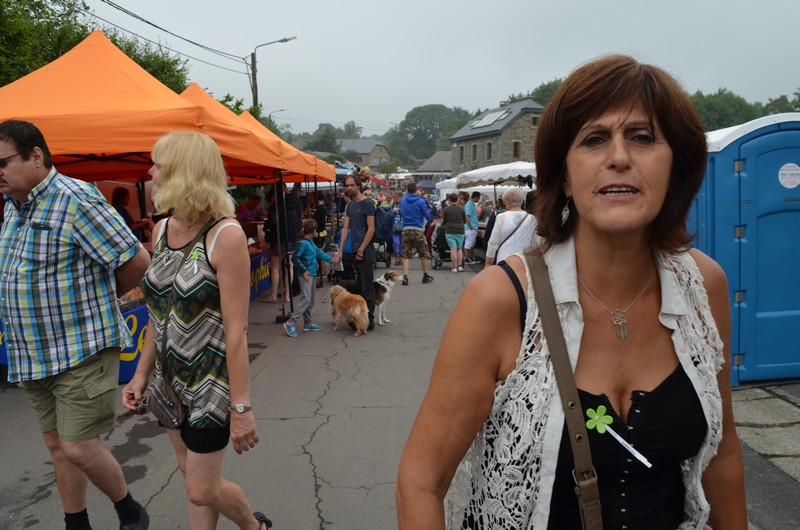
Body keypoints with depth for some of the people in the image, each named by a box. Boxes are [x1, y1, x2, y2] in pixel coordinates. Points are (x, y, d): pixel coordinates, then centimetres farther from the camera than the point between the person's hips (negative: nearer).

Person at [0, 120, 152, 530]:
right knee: (57, 444, 15)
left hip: (81, 351, -8)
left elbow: (137, 260, -19)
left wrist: (98, 297, -2)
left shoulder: (77, 200, -17)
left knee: (78, 448, -4)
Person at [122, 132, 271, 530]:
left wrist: (241, 407, -19)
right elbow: (159, 314, 11)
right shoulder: (162, 230, 2)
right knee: (190, 472, 18)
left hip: (211, 380, -7)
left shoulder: (225, 235, -20)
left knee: (201, 491, 6)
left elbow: (236, 329, -21)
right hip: (171, 376, 7)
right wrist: (141, 373, 12)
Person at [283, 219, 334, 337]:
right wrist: (304, 270, -17)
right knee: (306, 299, -14)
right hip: (306, 274, -10)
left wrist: (331, 260, 12)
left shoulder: (311, 243, 13)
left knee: (310, 300, 14)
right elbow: (295, 258, -18)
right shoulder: (302, 243, -14)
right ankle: (290, 323, -13)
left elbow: (319, 252, 20)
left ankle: (308, 323, 22)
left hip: (311, 274, 10)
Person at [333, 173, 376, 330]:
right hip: (355, 251, 8)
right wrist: (340, 251, 5)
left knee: (367, 287, -3)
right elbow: (345, 228, 12)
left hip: (366, 252, -8)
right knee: (361, 286, 13)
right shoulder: (350, 205, 15)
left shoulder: (367, 203, -8)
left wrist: (361, 250, -15)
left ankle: (370, 320, 2)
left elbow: (371, 229, -13)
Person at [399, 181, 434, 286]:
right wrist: (427, 209, 14)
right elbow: (428, 216, -4)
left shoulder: (402, 201, 6)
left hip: (406, 230, 3)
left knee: (406, 255, 6)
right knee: (424, 254, 13)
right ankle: (425, 276, 23)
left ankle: (405, 277, -7)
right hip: (418, 230, -3)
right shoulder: (421, 201, -6)